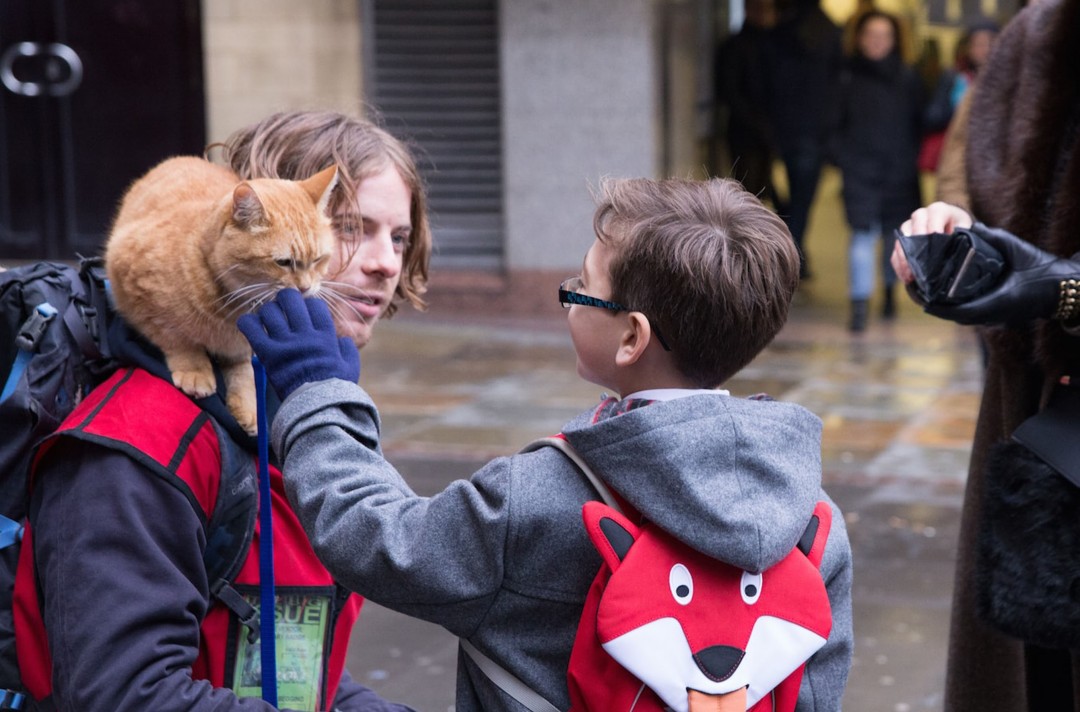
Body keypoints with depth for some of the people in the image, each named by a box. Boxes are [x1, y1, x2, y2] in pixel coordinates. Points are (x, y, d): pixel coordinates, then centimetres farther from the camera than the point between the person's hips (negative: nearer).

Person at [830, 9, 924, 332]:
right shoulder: (848, 78, 0)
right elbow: (837, 123, 4)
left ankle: (889, 290, 34)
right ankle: (859, 305, -12)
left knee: (895, 232, 12)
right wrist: (843, 157, -5)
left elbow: (916, 123, 7)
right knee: (863, 234, -10)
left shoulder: (907, 78, 4)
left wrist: (909, 158, -1)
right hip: (860, 169, -2)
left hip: (898, 169, 2)